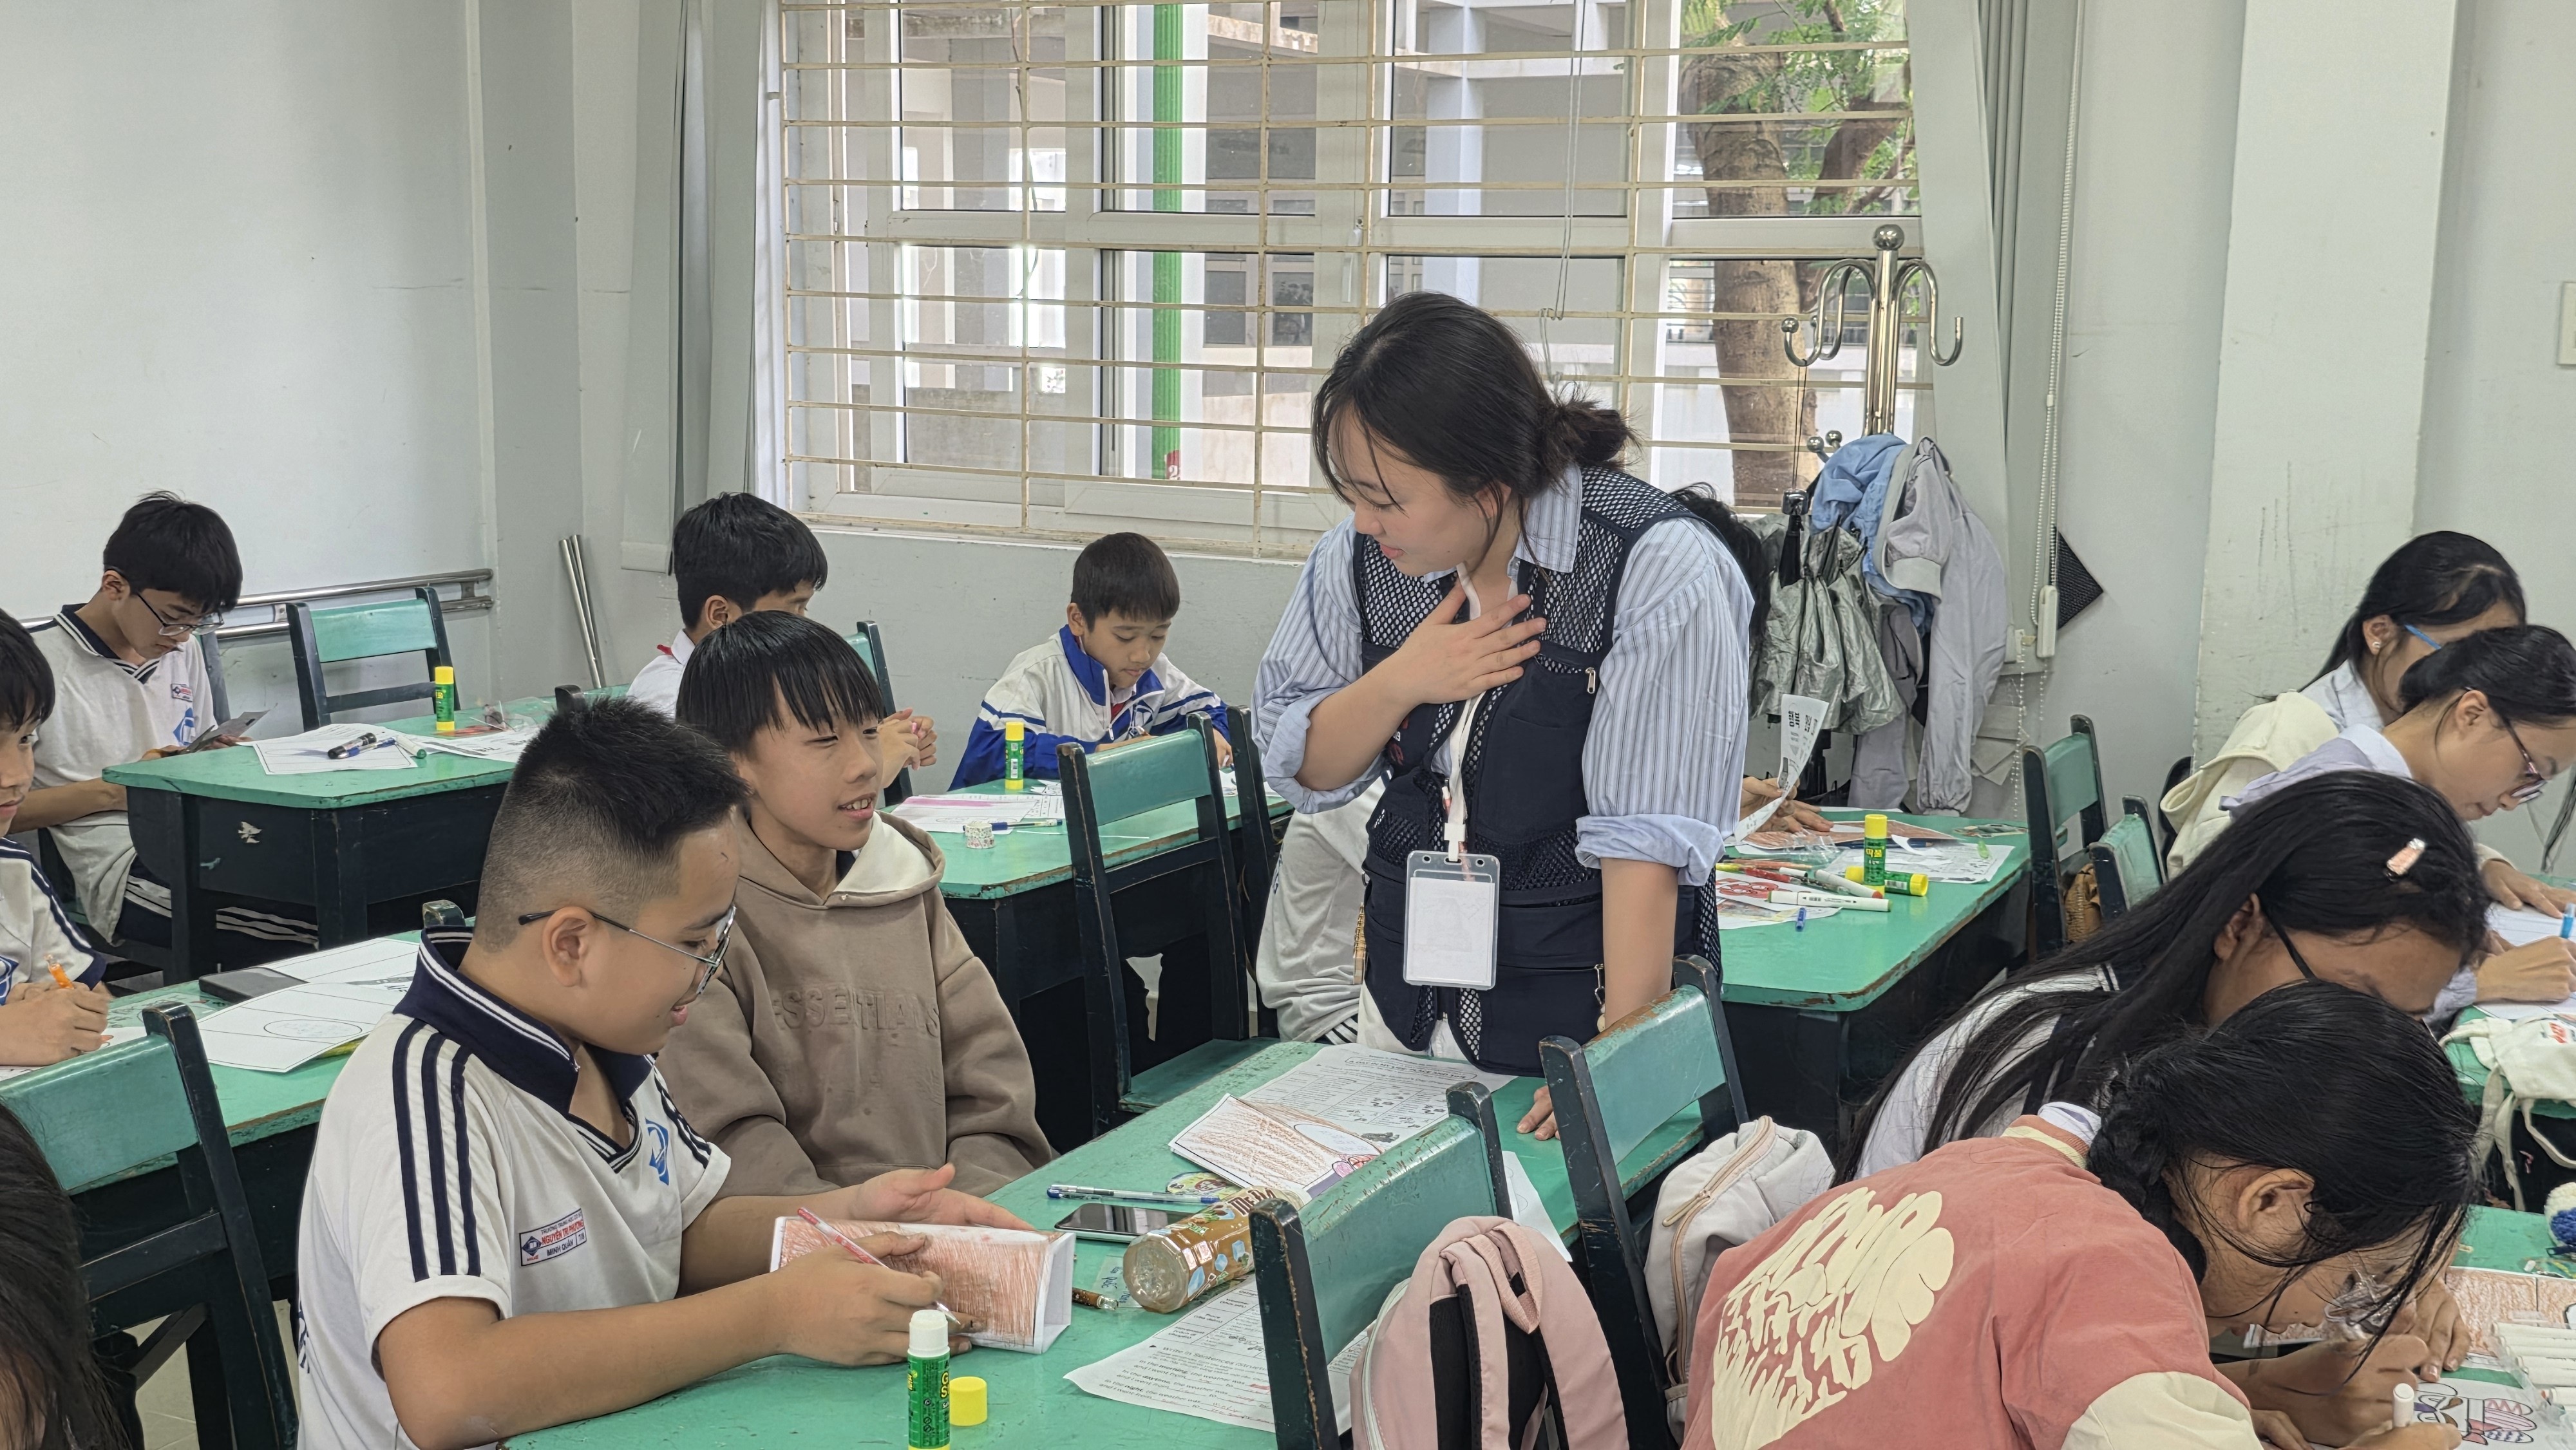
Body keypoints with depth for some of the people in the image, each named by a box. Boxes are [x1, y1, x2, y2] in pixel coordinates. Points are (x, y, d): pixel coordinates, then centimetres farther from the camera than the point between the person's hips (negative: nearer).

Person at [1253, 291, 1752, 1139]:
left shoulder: (1658, 568, -20)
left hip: (1582, 997, -5)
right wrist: (1400, 683, -15)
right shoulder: (1363, 553, -3)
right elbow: (1298, 768, 4)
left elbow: (1649, 836, -23)